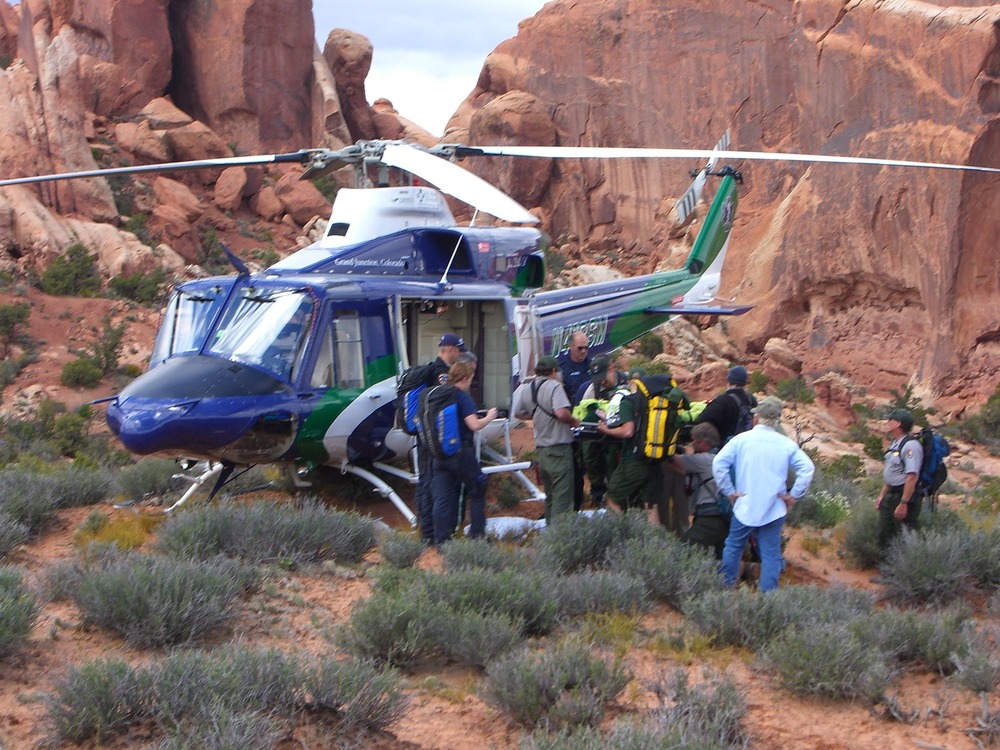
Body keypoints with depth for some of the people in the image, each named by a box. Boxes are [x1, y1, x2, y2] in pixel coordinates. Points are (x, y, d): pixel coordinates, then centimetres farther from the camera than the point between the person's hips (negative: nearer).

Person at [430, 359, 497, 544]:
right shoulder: (463, 397, -13)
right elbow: (474, 425, -20)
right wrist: (489, 417, -5)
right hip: (461, 453, -6)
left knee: (442, 498, 4)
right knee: (477, 492, 11)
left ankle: (441, 539, 1)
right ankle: (477, 535, 11)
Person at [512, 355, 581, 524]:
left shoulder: (526, 388, 8)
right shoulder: (554, 386, -14)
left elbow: (518, 413, 19)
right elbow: (561, 412, -28)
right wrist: (574, 421, -11)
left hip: (540, 448, 7)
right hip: (559, 448, -7)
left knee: (550, 494, 20)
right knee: (562, 497, -4)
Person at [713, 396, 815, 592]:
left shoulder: (741, 439, -4)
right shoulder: (787, 444, -1)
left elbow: (719, 463, -12)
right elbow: (807, 468, -9)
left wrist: (729, 491, -4)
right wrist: (794, 495, 0)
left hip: (745, 507, 0)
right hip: (774, 510, 0)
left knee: (733, 547, 17)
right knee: (771, 554, 5)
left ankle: (725, 588, 23)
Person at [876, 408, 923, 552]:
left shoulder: (910, 446, -20)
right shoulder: (894, 443, 12)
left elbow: (912, 477, -26)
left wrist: (903, 503, -28)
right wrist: (882, 495, 21)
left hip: (906, 496, -10)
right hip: (891, 495, 10)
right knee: (884, 534, 15)